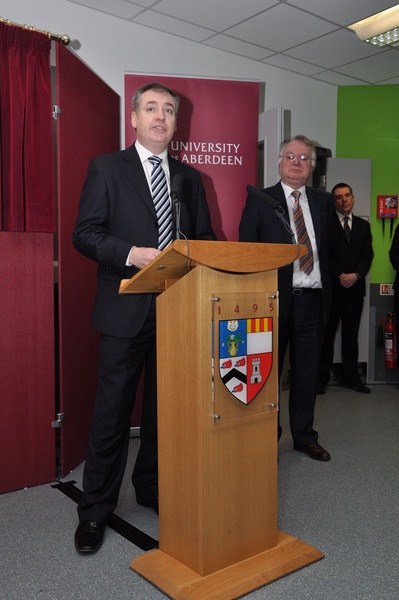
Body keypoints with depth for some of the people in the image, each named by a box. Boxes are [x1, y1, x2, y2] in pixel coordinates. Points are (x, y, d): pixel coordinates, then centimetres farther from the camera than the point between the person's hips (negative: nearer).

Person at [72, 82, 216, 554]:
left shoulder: (189, 178, 16)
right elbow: (85, 232, -4)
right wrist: (130, 254, -19)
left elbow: (204, 239, 17)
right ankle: (95, 509, 18)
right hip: (126, 308, -4)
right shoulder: (106, 168, 5)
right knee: (112, 411, 2)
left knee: (166, 405, 13)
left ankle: (152, 488, 33)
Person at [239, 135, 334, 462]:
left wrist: (328, 284, 5)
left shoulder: (324, 201, 11)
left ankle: (304, 435, 27)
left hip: (313, 299, 3)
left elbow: (330, 246, 15)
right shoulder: (260, 200, 1)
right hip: (275, 298, -3)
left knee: (307, 370, 12)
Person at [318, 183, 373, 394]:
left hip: (355, 288, 4)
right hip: (330, 287, -3)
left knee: (351, 335, 9)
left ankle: (351, 377, 18)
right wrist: (340, 276, -13)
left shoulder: (363, 226, 15)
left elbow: (367, 255, 7)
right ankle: (322, 378, 10)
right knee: (326, 334, 2)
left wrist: (356, 275, -9)